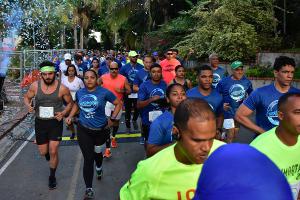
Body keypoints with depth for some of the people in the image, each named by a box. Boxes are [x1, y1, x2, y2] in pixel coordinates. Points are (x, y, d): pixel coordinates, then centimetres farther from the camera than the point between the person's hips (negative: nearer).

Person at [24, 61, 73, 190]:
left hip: (56, 122, -2)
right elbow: (26, 97, 9)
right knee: (43, 152, 11)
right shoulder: (35, 86, -8)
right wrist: (28, 105, -14)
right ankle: (48, 151, 52)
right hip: (40, 122, 2)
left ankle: (52, 177, 21)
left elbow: (70, 103, 1)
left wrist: (63, 113, -16)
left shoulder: (62, 88, -14)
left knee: (53, 151, -4)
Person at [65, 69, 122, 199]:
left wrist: (112, 119, -6)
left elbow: (118, 104, -2)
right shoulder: (79, 93, -1)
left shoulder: (104, 92, -12)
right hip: (84, 130, 1)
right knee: (88, 159, -4)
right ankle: (89, 189, 7)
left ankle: (99, 168, 59)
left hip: (100, 130, -1)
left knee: (98, 153, 22)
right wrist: (70, 116, 5)